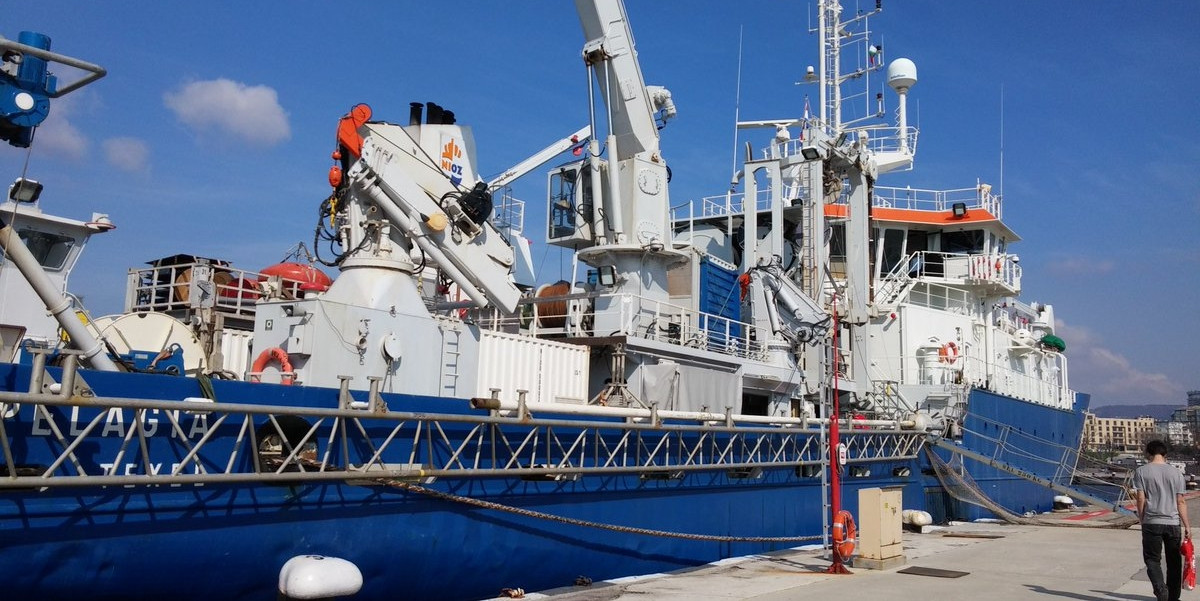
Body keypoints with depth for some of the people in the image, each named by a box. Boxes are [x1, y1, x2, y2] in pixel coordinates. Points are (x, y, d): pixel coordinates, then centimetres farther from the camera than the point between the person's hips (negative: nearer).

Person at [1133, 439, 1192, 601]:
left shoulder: (1141, 472, -2)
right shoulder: (1176, 472, 4)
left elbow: (1141, 499, -5)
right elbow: (1181, 502, 3)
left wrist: (1142, 520, 6)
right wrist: (1187, 526, 7)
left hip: (1151, 522, -2)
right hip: (1173, 523, 2)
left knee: (1152, 559, 5)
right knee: (1174, 561, 14)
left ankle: (1160, 588, -18)